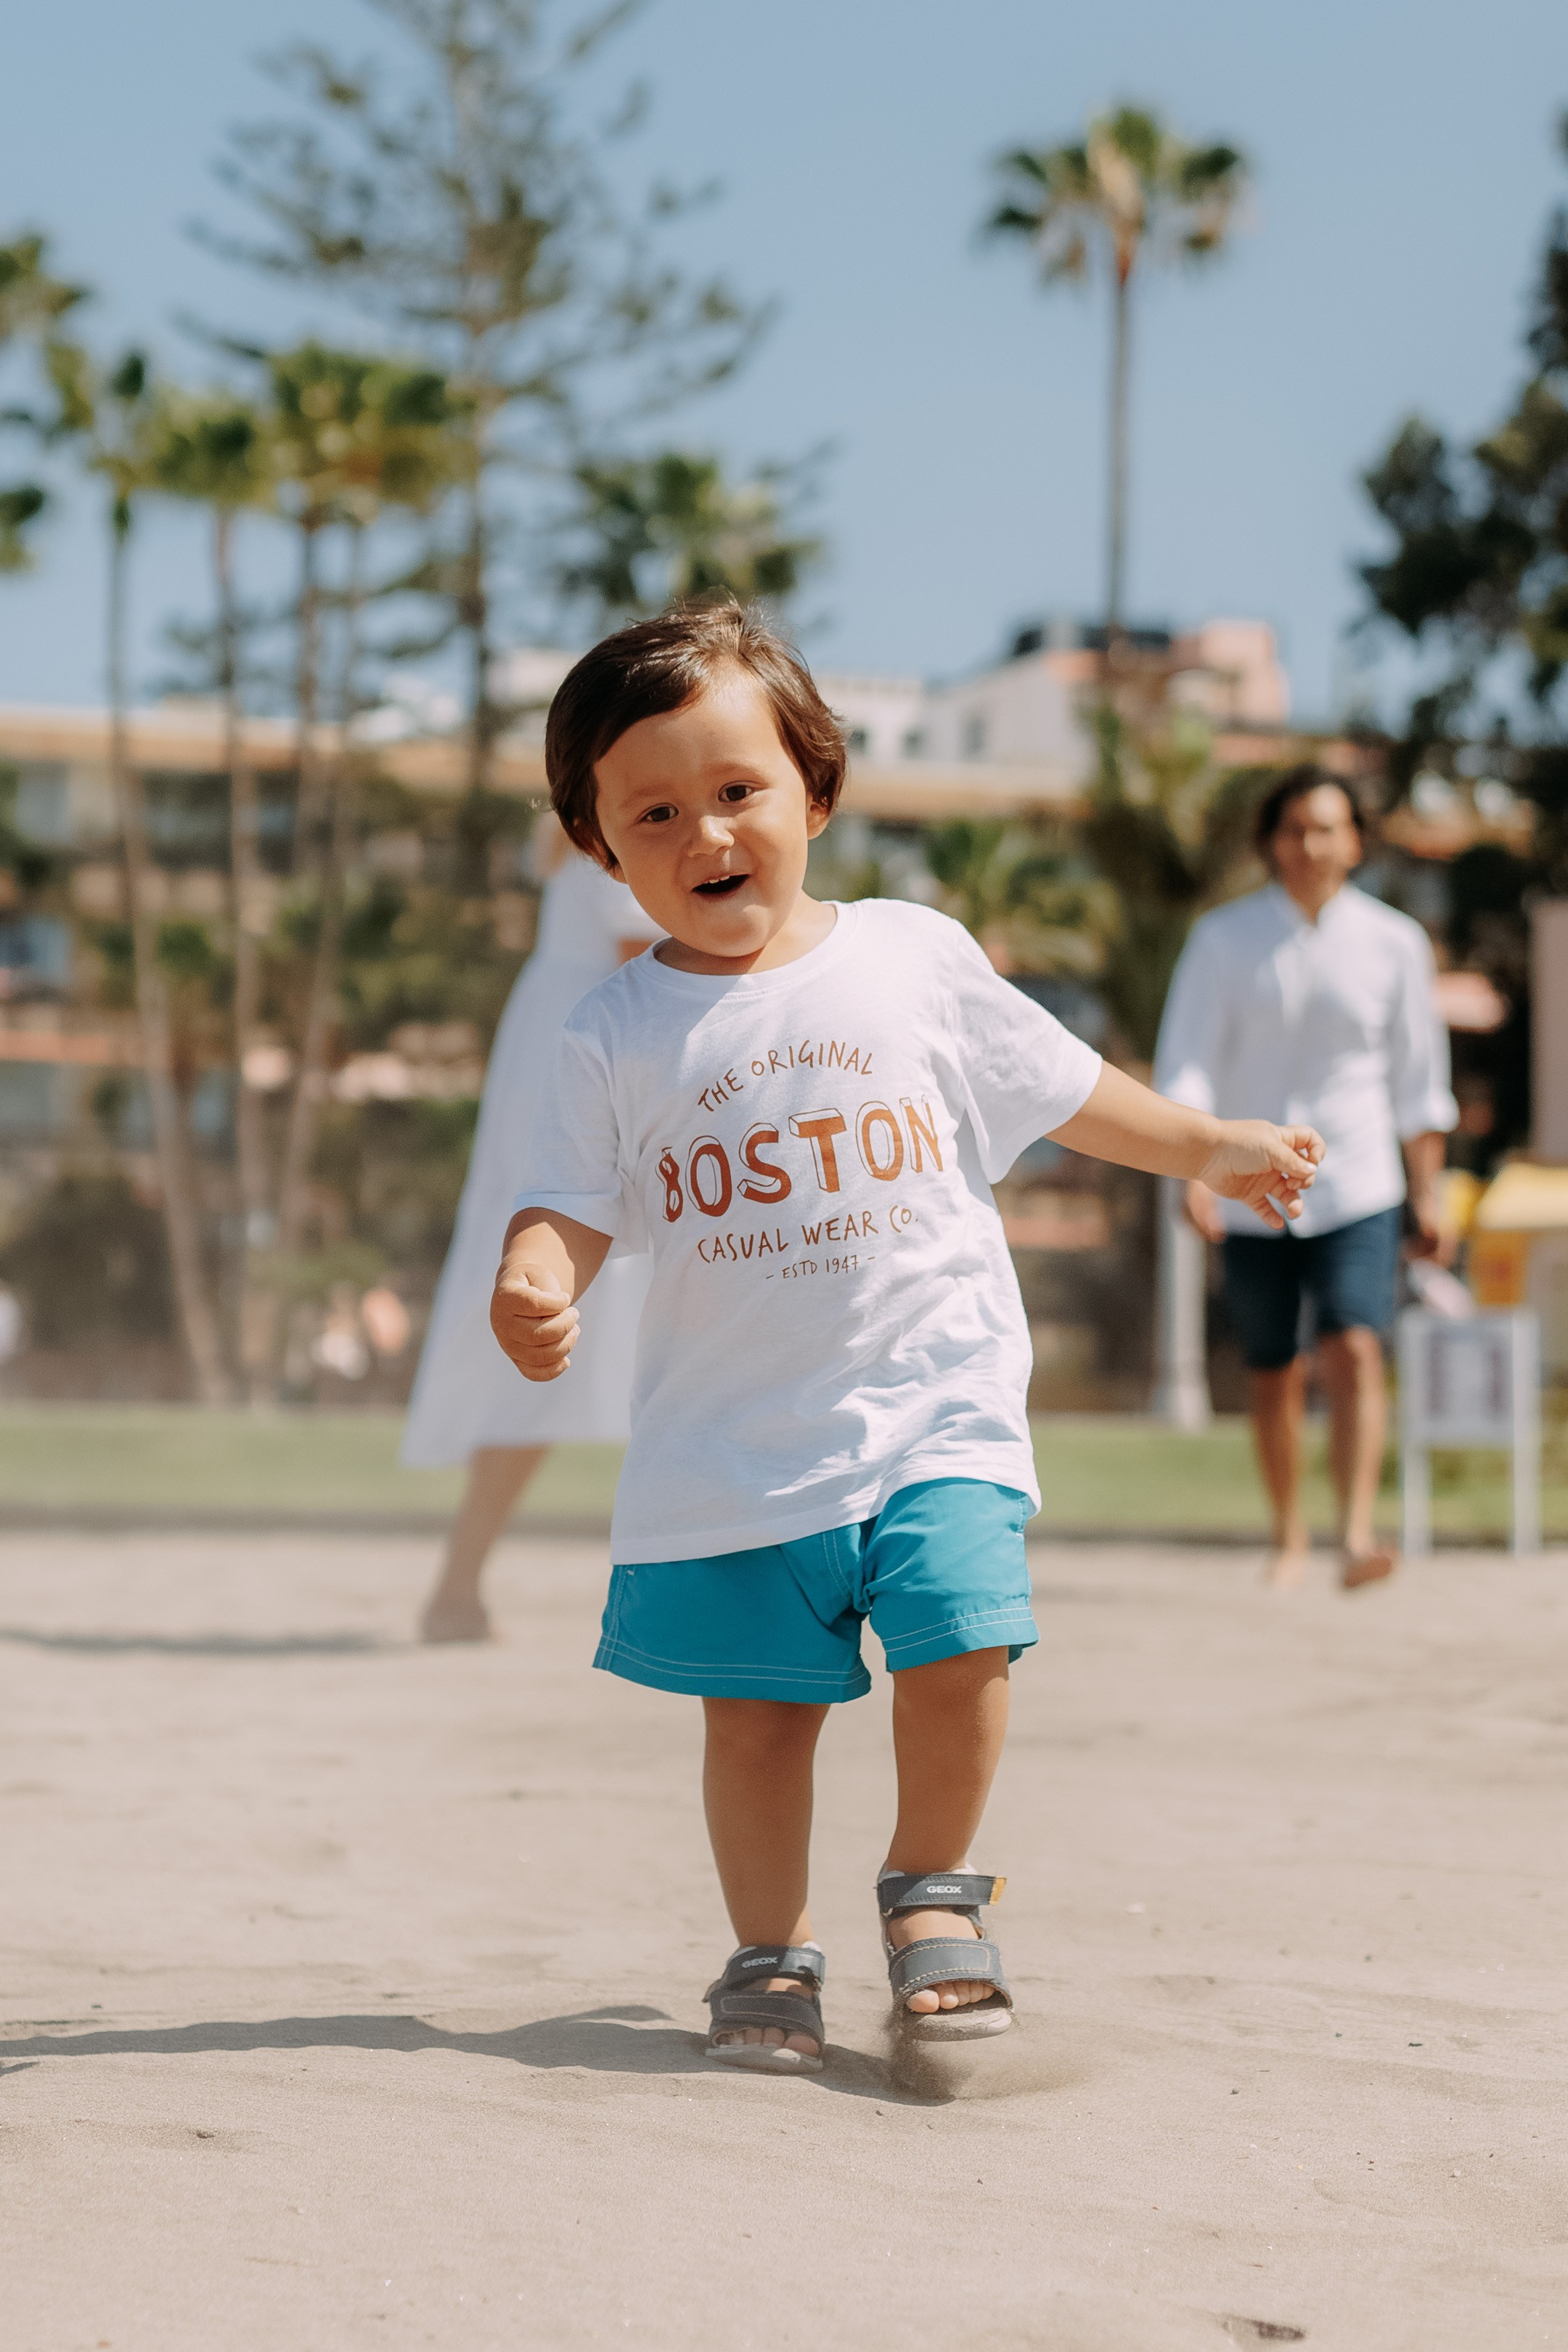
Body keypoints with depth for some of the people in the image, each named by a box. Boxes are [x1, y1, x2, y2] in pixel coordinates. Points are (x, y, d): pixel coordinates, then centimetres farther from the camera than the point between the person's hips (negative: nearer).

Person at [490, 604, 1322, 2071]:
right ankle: (771, 1950, 23)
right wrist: (532, 1288, -22)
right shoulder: (618, 1035, 1)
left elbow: (1060, 1087, 16)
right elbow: (569, 1207, -1)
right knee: (757, 1706, 3)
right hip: (733, 1441, 0)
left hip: (934, 1403, 0)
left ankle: (930, 1890, 11)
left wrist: (1211, 1148, 21)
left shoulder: (912, 958, 4)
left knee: (959, 1649, -14)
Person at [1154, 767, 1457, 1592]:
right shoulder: (1224, 938, 0)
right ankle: (1289, 1536, 26)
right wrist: (1194, 1172, -16)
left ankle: (1357, 1536, -25)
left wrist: (1427, 1195, 10)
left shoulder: (1393, 943, 3)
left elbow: (1418, 1080, 10)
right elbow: (1187, 1065, -2)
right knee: (1273, 1374, 8)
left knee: (1355, 1351, -19)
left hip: (1357, 1187, -1)